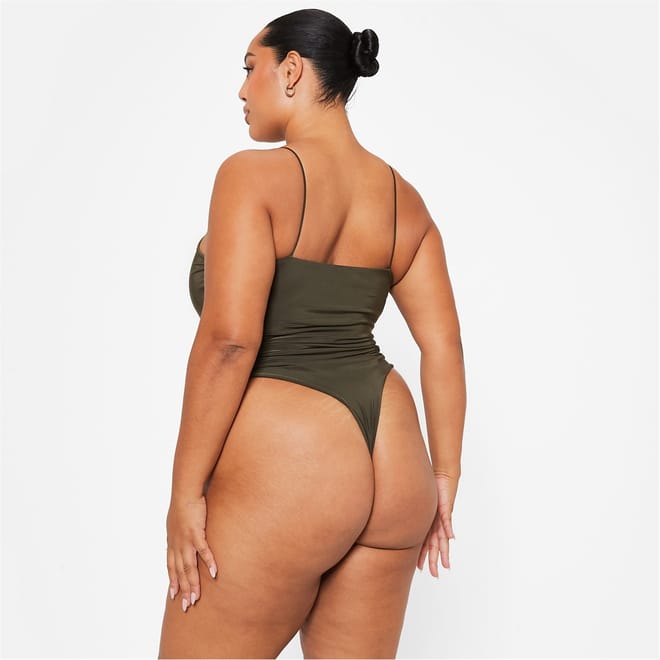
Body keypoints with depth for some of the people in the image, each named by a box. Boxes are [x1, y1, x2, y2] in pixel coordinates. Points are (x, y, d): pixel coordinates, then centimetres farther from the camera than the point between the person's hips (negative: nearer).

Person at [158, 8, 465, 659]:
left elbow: (228, 340, -18)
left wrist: (186, 491, -12)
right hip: (391, 464, 7)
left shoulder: (254, 175, -10)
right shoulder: (403, 198, 9)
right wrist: (442, 478, 14)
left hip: (284, 465, -7)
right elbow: (443, 345, 7)